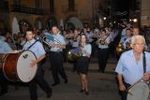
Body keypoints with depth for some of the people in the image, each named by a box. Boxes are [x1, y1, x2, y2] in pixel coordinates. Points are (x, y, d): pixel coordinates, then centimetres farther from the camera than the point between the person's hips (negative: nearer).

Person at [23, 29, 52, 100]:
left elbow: (43, 55, -14)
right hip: (28, 66, 5)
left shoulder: (37, 43, -11)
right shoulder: (25, 44, 6)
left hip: (36, 65, -5)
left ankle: (48, 91, 35)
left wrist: (35, 61, -26)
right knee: (31, 82, 11)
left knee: (40, 80, 8)